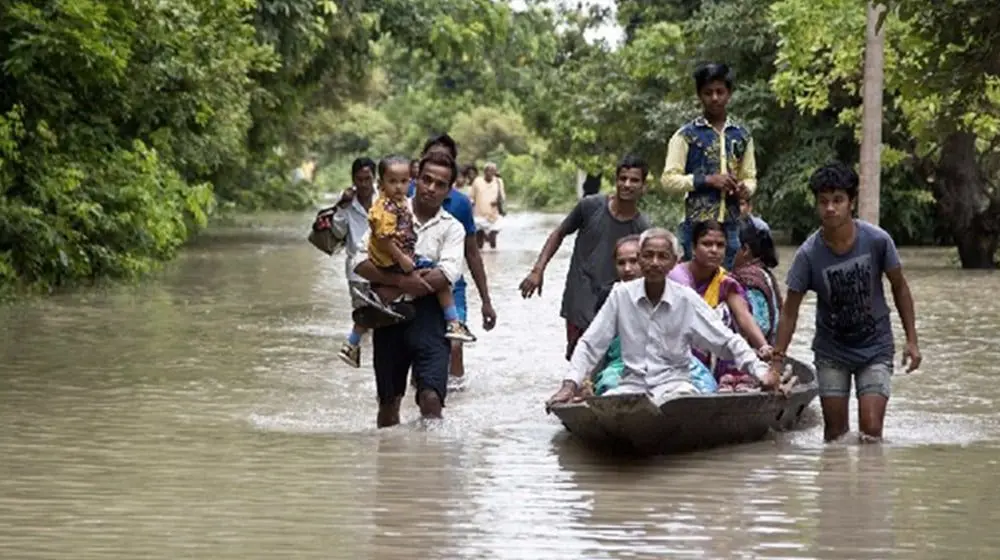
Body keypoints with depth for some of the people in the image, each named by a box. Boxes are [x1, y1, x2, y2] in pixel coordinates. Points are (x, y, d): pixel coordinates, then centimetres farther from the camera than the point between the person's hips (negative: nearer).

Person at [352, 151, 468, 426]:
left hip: (428, 314, -1)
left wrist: (390, 291, -13)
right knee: (388, 402, 10)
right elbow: (362, 263, -3)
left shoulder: (452, 228, 6)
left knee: (431, 398, -17)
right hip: (389, 317, 1)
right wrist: (399, 280, -20)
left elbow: (447, 275, -11)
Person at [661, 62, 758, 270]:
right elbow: (669, 179, -3)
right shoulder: (686, 135, 1)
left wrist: (745, 188, -4)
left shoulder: (741, 136, 14)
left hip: (730, 225, 4)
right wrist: (707, 180, -15)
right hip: (696, 224, -4)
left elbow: (750, 177, 20)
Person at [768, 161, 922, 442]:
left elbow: (899, 287, -1)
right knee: (835, 431, 4)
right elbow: (790, 311, -10)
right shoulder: (808, 255, -17)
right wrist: (777, 361, -14)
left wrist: (911, 340, -2)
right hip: (831, 352, 1)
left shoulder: (877, 240, -16)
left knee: (871, 431, -10)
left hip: (875, 348, -1)